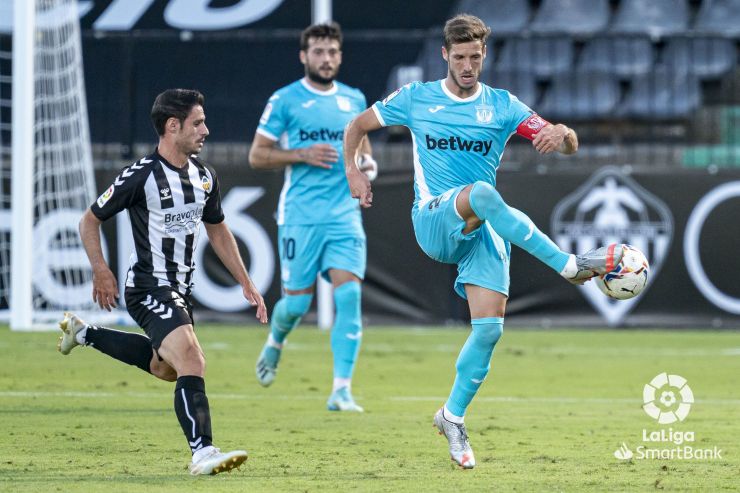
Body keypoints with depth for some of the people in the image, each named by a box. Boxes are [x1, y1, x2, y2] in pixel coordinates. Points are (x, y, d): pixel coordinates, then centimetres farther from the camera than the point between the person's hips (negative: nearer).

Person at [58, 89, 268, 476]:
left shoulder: (204, 176, 5)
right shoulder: (140, 176, -16)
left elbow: (217, 230, 20)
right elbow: (90, 220, -5)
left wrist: (245, 283, 17)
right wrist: (100, 270, -14)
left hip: (180, 290, 9)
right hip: (149, 288, -9)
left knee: (165, 367, 24)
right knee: (192, 360, -25)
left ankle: (83, 333, 41)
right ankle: (202, 453, -30)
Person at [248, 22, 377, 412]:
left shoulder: (354, 100, 12)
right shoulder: (285, 100, -1)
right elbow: (257, 155, 0)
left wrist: (368, 163, 3)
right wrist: (303, 154, -14)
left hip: (345, 215, 3)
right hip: (300, 216, -3)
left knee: (349, 295, -13)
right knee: (297, 301, 1)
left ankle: (341, 390, -13)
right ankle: (275, 343, 37)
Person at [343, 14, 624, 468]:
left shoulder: (502, 106, 8)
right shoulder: (416, 98, 7)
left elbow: (570, 144, 1)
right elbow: (358, 127, 19)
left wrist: (560, 134, -23)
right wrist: (353, 171, 1)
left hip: (483, 229, 3)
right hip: (433, 222, -3)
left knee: (490, 327, -11)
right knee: (482, 193, -37)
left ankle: (453, 417, 7)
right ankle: (571, 266, -37)